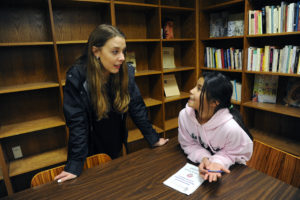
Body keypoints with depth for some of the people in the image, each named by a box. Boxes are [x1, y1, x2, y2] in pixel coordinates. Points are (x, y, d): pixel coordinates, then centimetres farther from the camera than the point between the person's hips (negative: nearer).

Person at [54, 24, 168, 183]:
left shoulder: (126, 72, -14)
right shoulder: (77, 77, -24)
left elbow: (137, 108, -9)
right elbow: (77, 122, -24)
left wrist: (154, 139, -9)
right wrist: (75, 166, -26)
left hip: (117, 148, 3)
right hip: (91, 152, -3)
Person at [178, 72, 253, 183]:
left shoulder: (231, 127, -30)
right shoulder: (184, 115, -20)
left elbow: (240, 154, -12)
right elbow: (188, 145, -7)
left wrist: (218, 162, -28)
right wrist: (203, 158, -23)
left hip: (228, 170, -1)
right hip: (199, 165, 2)